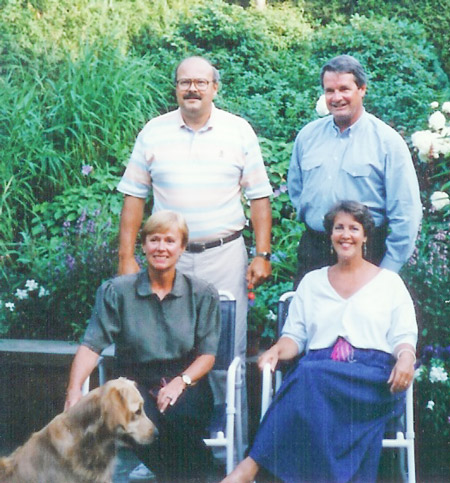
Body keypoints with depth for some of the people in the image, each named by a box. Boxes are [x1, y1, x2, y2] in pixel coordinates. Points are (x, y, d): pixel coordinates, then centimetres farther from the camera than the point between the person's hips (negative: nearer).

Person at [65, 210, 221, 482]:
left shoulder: (202, 294, 7)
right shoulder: (118, 291, 5)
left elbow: (207, 355, 1)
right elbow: (91, 346, -2)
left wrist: (181, 381, -19)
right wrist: (74, 390, -19)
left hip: (186, 384, 0)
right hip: (137, 383, 0)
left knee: (179, 415, -36)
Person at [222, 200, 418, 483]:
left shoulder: (389, 282, 20)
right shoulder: (312, 282, 27)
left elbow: (404, 336, 11)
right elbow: (295, 335, 19)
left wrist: (406, 358, -13)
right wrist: (277, 350, -5)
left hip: (372, 375, -2)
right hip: (316, 370, 2)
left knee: (308, 376, -35)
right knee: (305, 376, -38)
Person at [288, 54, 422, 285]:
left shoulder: (387, 141, -5)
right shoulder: (308, 135, 8)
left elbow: (406, 214, -7)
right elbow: (295, 188, 24)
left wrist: (388, 270, -9)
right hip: (312, 252, 4)